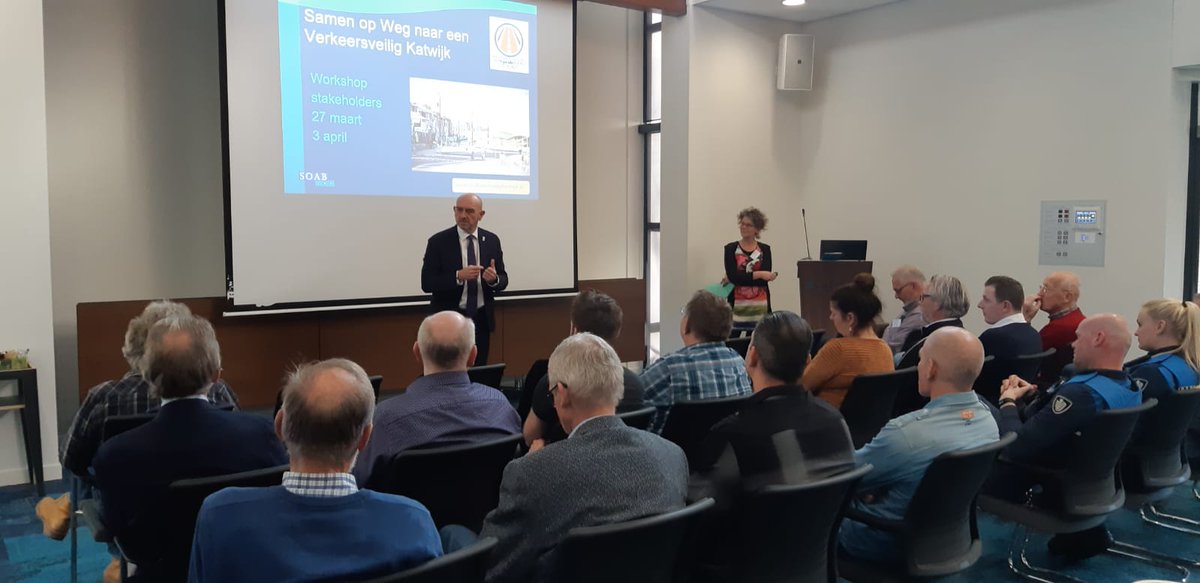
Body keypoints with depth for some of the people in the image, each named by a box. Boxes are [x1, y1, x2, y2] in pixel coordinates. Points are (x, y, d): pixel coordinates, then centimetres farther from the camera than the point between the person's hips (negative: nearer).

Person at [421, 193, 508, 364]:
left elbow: (503, 280, 6)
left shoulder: (492, 240, 4)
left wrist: (494, 279, -18)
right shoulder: (438, 241, -6)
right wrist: (458, 276, -24)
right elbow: (427, 283, -10)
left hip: (482, 319, 3)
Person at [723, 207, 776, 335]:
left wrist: (739, 278, -11)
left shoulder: (765, 249, 6)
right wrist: (759, 274, -14)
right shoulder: (731, 249, 3)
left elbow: (764, 279, -7)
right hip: (737, 304, -1)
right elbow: (732, 276, -10)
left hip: (759, 305, 1)